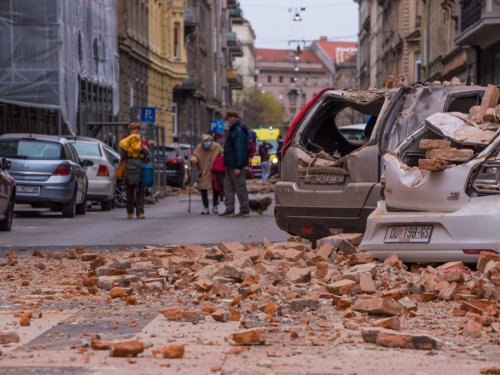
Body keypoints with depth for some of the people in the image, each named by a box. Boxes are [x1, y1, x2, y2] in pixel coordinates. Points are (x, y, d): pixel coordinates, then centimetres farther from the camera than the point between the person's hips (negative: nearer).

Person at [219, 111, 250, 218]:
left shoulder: (239, 131, -17)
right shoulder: (234, 130, 16)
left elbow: (239, 149, -23)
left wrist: (238, 166, -25)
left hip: (236, 165, -11)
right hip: (231, 165, 11)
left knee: (240, 187, -5)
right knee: (228, 187, 11)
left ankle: (245, 210, -1)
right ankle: (229, 210, 15)